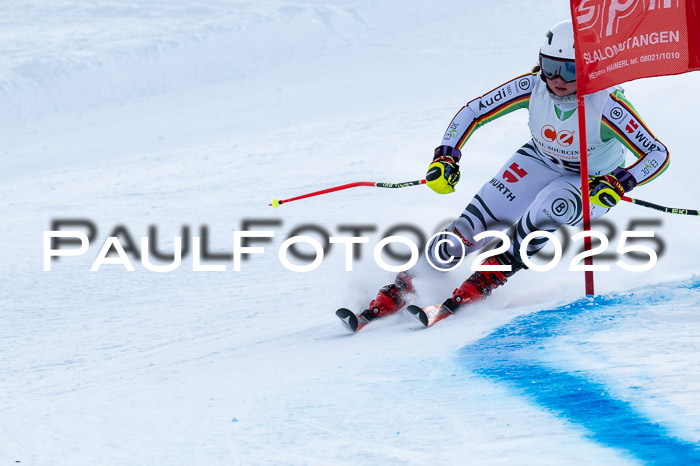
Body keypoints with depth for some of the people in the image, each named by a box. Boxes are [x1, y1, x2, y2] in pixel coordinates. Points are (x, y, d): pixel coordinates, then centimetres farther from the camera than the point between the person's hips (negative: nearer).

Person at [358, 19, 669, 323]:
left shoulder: (606, 105, -34)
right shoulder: (532, 87, -24)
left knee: (553, 203, -37)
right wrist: (445, 157, -25)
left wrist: (618, 183, -45)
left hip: (592, 184, -3)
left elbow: (658, 155, -31)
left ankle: (499, 268, -15)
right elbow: (472, 112, -13)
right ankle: (405, 284, 2)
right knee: (474, 224, -13)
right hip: (540, 162, 3)